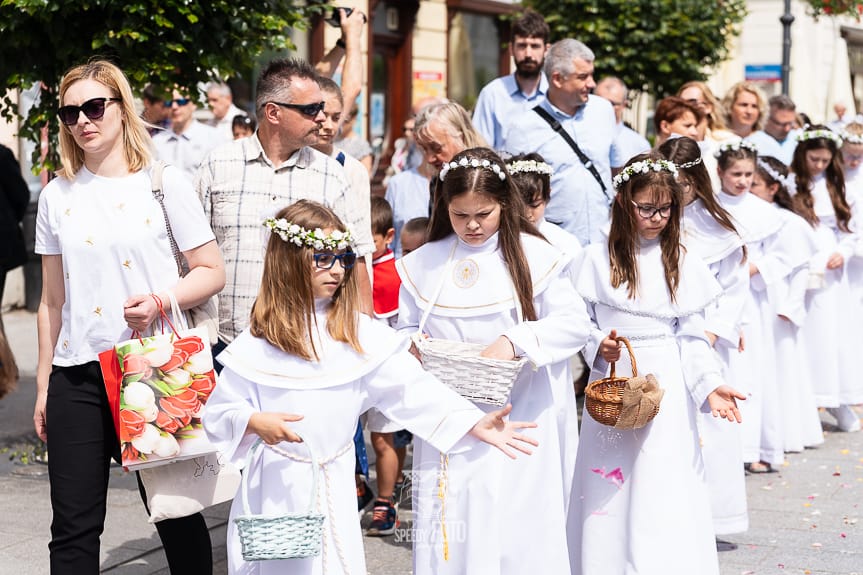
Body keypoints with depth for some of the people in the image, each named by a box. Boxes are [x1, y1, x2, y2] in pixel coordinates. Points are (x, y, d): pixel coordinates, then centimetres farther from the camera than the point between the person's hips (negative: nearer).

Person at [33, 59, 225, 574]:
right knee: (74, 529, 4)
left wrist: (161, 301, -18)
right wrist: (43, 382, 12)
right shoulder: (58, 195, 8)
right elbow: (53, 300, 13)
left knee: (177, 515, 6)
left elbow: (212, 272, 0)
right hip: (77, 376, 3)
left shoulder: (165, 183, 0)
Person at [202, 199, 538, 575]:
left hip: (334, 485, 2)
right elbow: (219, 413, -1)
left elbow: (410, 387, -9)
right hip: (274, 486, -1)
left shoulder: (358, 334, -3)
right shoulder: (257, 343, -6)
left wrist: (474, 423, -19)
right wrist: (255, 422, -22)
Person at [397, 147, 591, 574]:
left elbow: (573, 324, -6)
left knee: (520, 523, -3)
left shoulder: (533, 255, -1)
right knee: (451, 522, 1)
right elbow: (407, 330, 13)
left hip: (521, 418, -2)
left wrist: (514, 342, -20)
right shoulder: (423, 264, 7)